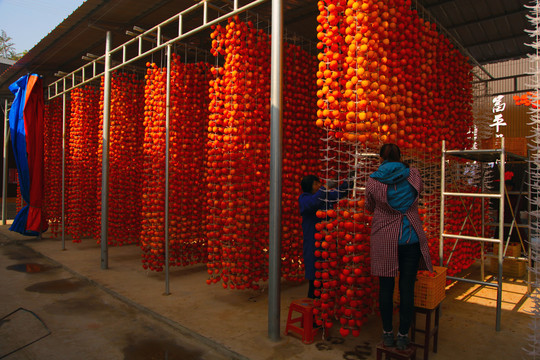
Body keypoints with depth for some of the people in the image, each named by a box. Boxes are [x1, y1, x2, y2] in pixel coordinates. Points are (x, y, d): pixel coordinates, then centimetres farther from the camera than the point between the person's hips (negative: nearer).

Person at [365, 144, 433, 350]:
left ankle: (387, 334, 20)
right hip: (411, 239, 1)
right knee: (407, 287, 6)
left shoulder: (373, 181, -5)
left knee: (386, 287, 9)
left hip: (384, 240, -1)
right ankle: (403, 337, 16)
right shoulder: (413, 175, -1)